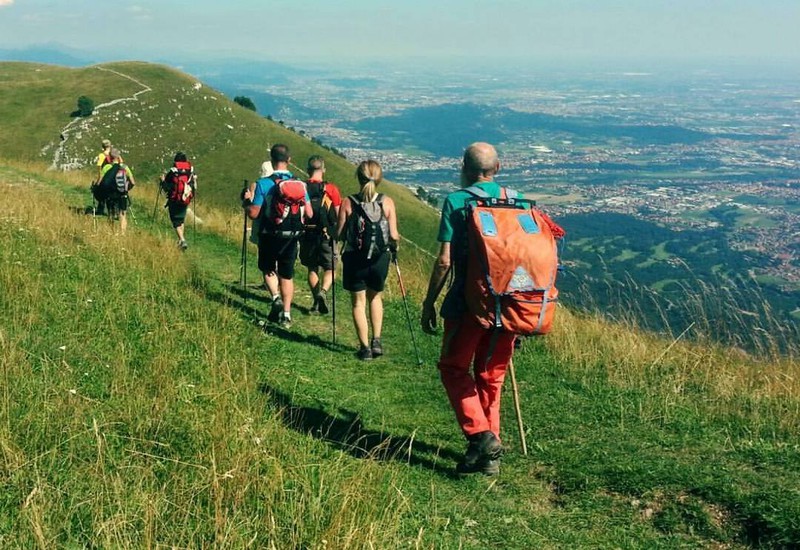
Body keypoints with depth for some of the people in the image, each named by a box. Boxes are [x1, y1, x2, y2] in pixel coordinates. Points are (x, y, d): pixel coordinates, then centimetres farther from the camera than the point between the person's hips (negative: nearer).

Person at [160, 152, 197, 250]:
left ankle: (182, 240, -17)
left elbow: (166, 188, -9)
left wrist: (163, 181, 11)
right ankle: (181, 240, 24)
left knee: (176, 222, 0)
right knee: (181, 219, 23)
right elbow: (194, 187, 6)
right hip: (186, 201, 4)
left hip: (174, 201, -4)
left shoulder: (172, 173, -13)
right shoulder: (191, 172, -2)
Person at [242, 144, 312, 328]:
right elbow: (309, 214, -3)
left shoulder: (263, 184, -14)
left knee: (268, 269, 21)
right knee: (287, 275, 14)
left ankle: (276, 298, -2)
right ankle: (286, 315, 14)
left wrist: (247, 201, 7)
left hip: (269, 236, -2)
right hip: (291, 237, 2)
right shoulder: (300, 184, -5)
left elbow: (253, 214, -13)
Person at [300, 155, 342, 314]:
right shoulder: (331, 189, -7)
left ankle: (317, 302, 17)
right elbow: (339, 216, -5)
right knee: (329, 268, 8)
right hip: (326, 235, -2)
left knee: (312, 269, 15)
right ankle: (323, 291, -18)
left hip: (307, 234, 2)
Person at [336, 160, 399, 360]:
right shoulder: (387, 203, -9)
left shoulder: (348, 203, -10)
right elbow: (393, 235, -8)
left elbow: (339, 234, -8)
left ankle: (365, 347, 14)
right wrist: (395, 244, 14)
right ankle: (376, 341, 17)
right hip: (379, 259, 2)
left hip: (355, 259, -1)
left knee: (359, 302, 13)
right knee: (376, 297, 25)